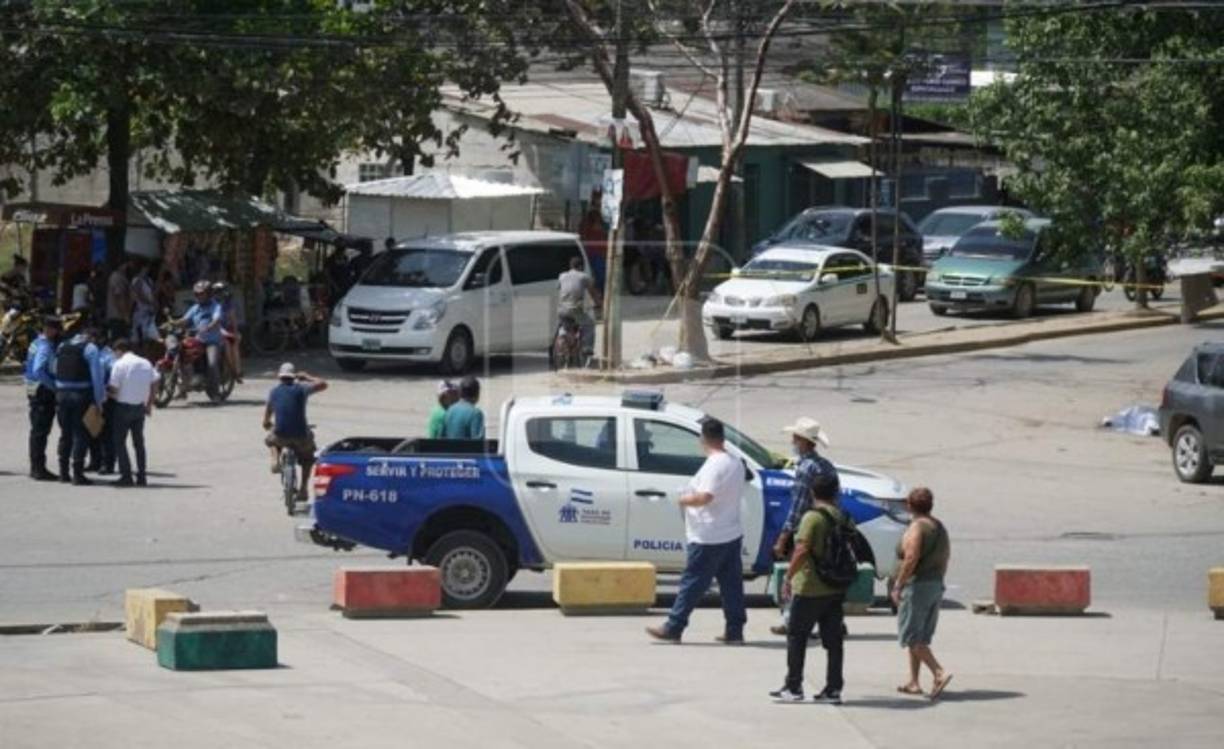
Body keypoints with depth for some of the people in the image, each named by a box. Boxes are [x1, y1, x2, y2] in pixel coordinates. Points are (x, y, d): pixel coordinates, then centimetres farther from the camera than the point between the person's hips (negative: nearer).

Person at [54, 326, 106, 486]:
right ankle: (77, 474, -5)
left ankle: (63, 472, 18)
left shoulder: (62, 347, 14)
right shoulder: (90, 348, -5)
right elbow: (97, 376, -10)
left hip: (61, 393, 5)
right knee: (81, 434, -1)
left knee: (65, 433, 15)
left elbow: (56, 371, 16)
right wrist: (99, 400, -8)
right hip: (82, 395, -5)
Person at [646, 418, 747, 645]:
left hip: (709, 538, -9)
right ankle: (734, 630, 10)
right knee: (731, 583, 9)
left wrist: (685, 500, -10)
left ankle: (673, 628, 2)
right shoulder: (736, 463, 9)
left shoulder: (714, 466, -19)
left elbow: (704, 497, -28)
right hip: (733, 534, 9)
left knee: (692, 582, -3)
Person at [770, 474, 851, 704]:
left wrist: (789, 576, -12)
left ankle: (793, 687, 5)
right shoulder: (845, 520, 7)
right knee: (833, 639, 9)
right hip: (837, 589, 6)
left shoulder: (812, 517, -13)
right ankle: (834, 689, 8)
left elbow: (802, 550, -20)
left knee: (797, 636, 4)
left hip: (810, 588, -6)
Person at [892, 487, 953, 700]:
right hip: (936, 586, 9)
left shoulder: (917, 528, -14)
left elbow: (911, 559, -22)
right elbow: (945, 557, 15)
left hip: (917, 585, -9)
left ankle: (939, 673, -21)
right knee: (920, 638, 15)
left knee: (911, 637, -7)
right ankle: (913, 682, 16)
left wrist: (898, 586, -17)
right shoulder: (939, 527, 13)